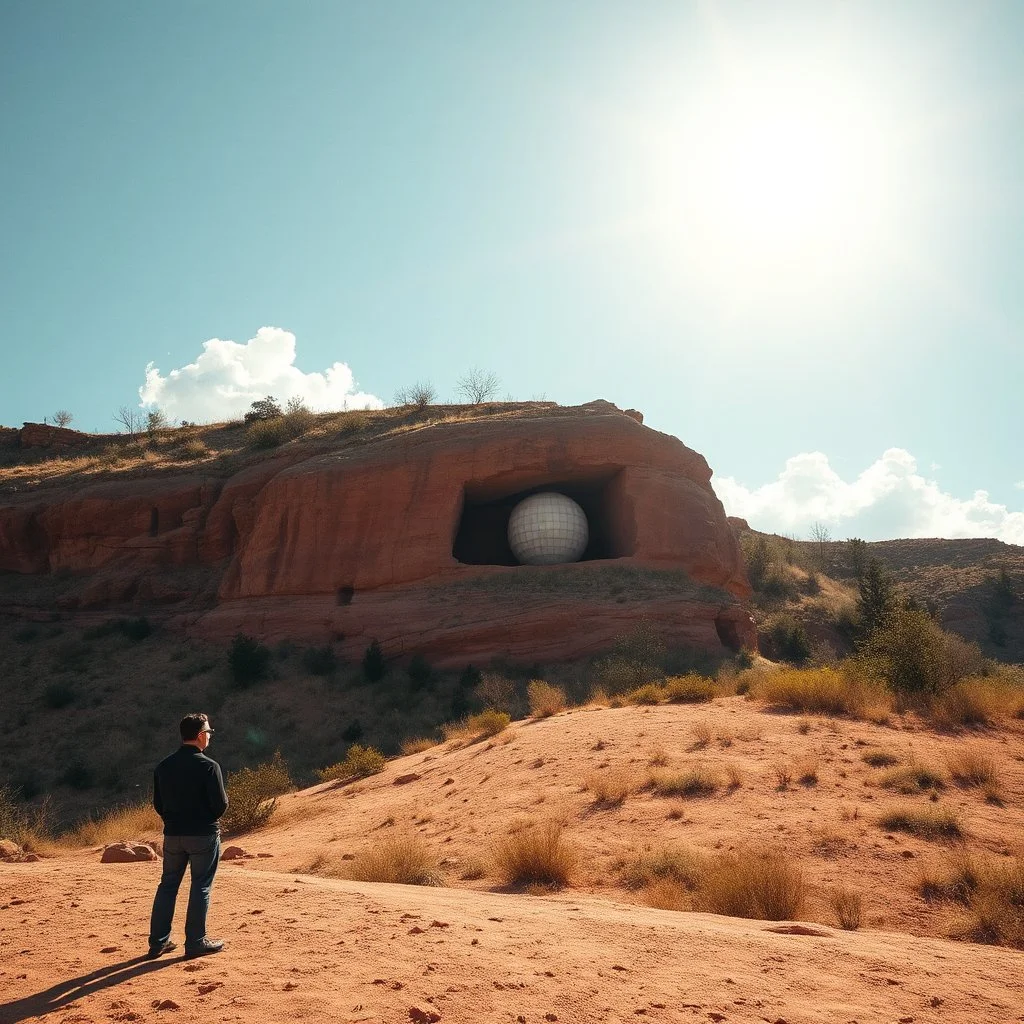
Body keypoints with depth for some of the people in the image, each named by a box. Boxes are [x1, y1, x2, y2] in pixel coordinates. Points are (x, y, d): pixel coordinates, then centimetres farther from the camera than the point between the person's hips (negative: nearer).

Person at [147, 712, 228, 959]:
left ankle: (158, 942, 20)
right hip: (203, 835, -5)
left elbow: (158, 804, 9)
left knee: (167, 885, 15)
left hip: (173, 835, 6)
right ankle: (196, 943, 9)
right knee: (201, 887, 4)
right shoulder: (208, 766, -15)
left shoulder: (164, 766, 3)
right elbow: (221, 805, -15)